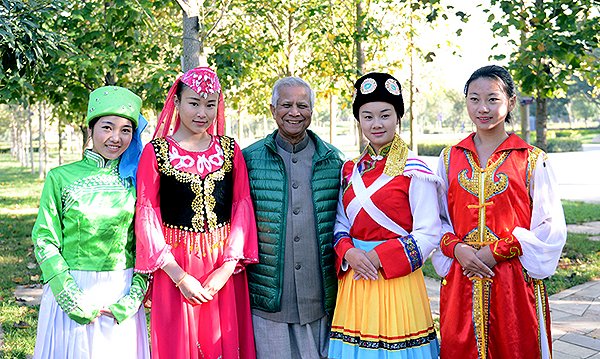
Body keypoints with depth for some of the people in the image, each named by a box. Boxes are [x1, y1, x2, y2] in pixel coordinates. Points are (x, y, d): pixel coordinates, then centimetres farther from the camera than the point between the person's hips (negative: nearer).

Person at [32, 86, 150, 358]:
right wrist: (75, 300, -13)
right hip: (72, 290, -2)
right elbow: (44, 241, -6)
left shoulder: (135, 179, 3)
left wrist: (134, 297, -8)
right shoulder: (61, 178, -3)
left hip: (122, 294, 2)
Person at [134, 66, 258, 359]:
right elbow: (147, 216, -6)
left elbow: (242, 207, 1)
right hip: (176, 268, -2)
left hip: (225, 270, 2)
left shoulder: (229, 149, 6)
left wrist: (227, 267, -11)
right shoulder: (156, 151, -2)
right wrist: (179, 276, -12)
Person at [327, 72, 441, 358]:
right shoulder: (350, 171, 10)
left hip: (397, 278, -4)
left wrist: (379, 257, -17)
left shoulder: (414, 171, -7)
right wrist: (348, 253, -9)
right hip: (354, 279, 5)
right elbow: (340, 224, 12)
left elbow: (428, 234, -10)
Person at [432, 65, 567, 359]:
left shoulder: (532, 160, -1)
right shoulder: (450, 158, 8)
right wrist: (456, 249, -8)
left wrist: (499, 250, -13)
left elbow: (551, 227, -3)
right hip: (460, 281, 2)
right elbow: (438, 221, 11)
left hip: (514, 283, -2)